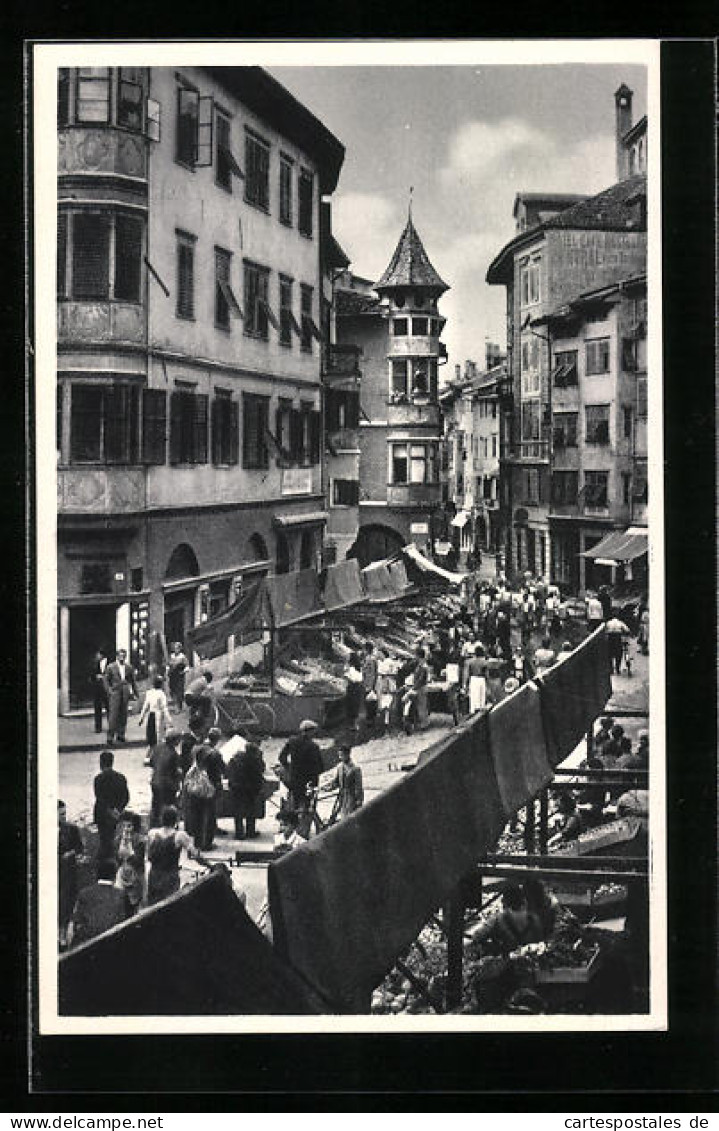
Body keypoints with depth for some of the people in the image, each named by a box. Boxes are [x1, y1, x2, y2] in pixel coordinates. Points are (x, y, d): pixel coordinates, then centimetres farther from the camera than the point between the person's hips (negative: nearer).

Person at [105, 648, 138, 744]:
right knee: (113, 714, -9)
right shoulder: (111, 667, 3)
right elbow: (106, 680, 5)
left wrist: (135, 693, 13)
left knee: (123, 714, 4)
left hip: (125, 693, 3)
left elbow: (132, 681, 16)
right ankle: (110, 735, -7)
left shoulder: (129, 668, 11)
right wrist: (109, 690, -7)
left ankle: (120, 735, 12)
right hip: (115, 693, -3)